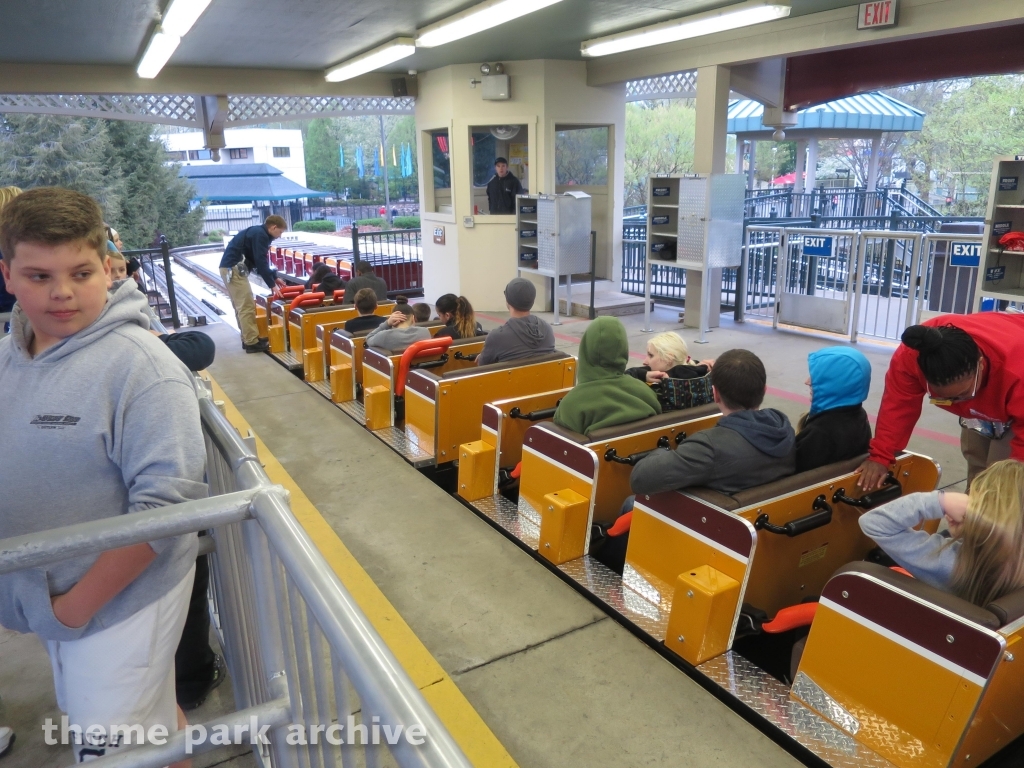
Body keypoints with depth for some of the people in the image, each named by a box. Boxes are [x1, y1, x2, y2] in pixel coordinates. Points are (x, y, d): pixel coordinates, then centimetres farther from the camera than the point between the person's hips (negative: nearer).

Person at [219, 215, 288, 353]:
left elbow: (261, 261, 23)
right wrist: (272, 285, -16)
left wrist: (275, 277, 21)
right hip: (234, 269, -10)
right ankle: (252, 342, -4)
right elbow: (261, 263, -19)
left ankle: (248, 339, 20)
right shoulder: (260, 235, -14)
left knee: (241, 306, 14)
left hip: (231, 268, 10)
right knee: (247, 306, -8)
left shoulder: (258, 233, 16)